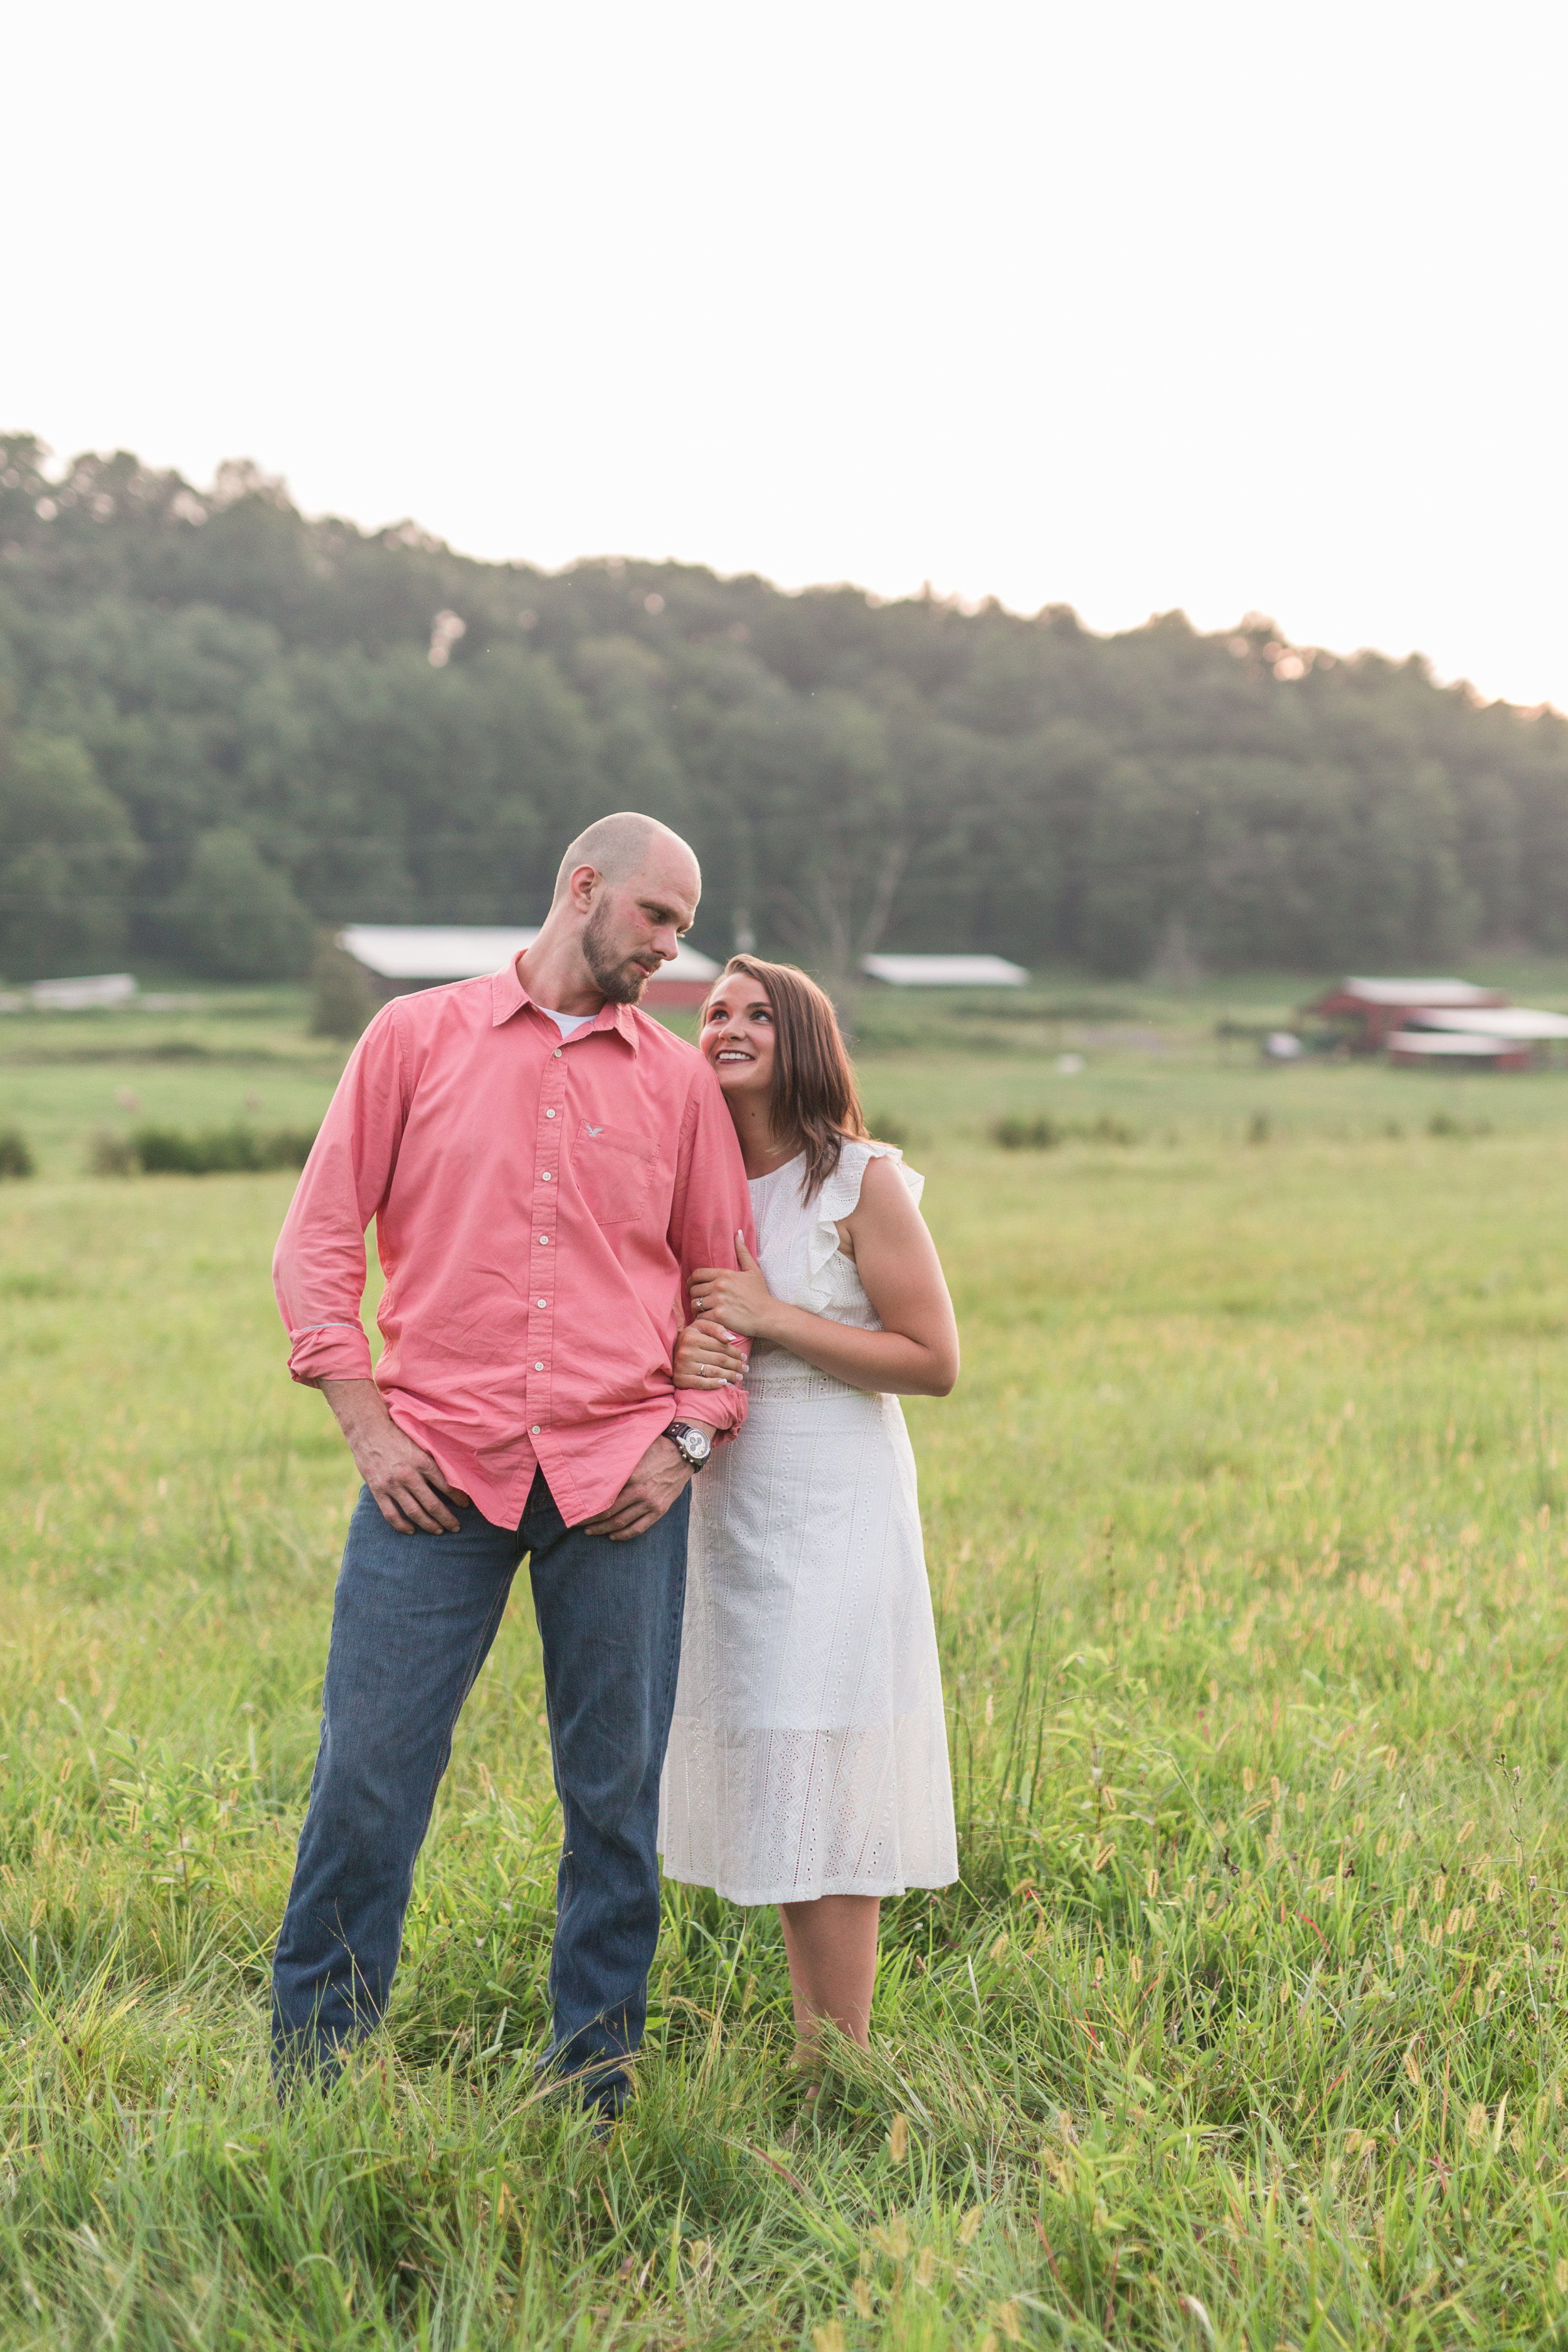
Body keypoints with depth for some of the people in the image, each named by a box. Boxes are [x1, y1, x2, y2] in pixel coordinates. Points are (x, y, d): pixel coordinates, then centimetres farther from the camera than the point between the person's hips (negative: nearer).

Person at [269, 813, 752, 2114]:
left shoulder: (680, 1080, 12)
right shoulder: (416, 1037, 7)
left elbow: (725, 1276, 16)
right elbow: (321, 1236, 5)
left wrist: (689, 1439, 2)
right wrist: (364, 1425, -3)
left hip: (619, 1482, 2)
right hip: (437, 1472, -2)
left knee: (616, 1790, 4)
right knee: (369, 1774, -2)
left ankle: (596, 2084, 17)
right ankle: (310, 2074, 12)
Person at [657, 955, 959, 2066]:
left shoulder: (863, 1183, -8)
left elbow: (935, 1361, -10)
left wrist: (772, 1317, -15)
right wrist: (679, 1358, -7)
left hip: (834, 1513, -6)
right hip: (727, 1506, 6)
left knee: (819, 1805, -6)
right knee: (771, 1802, 8)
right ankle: (812, 2059, 17)